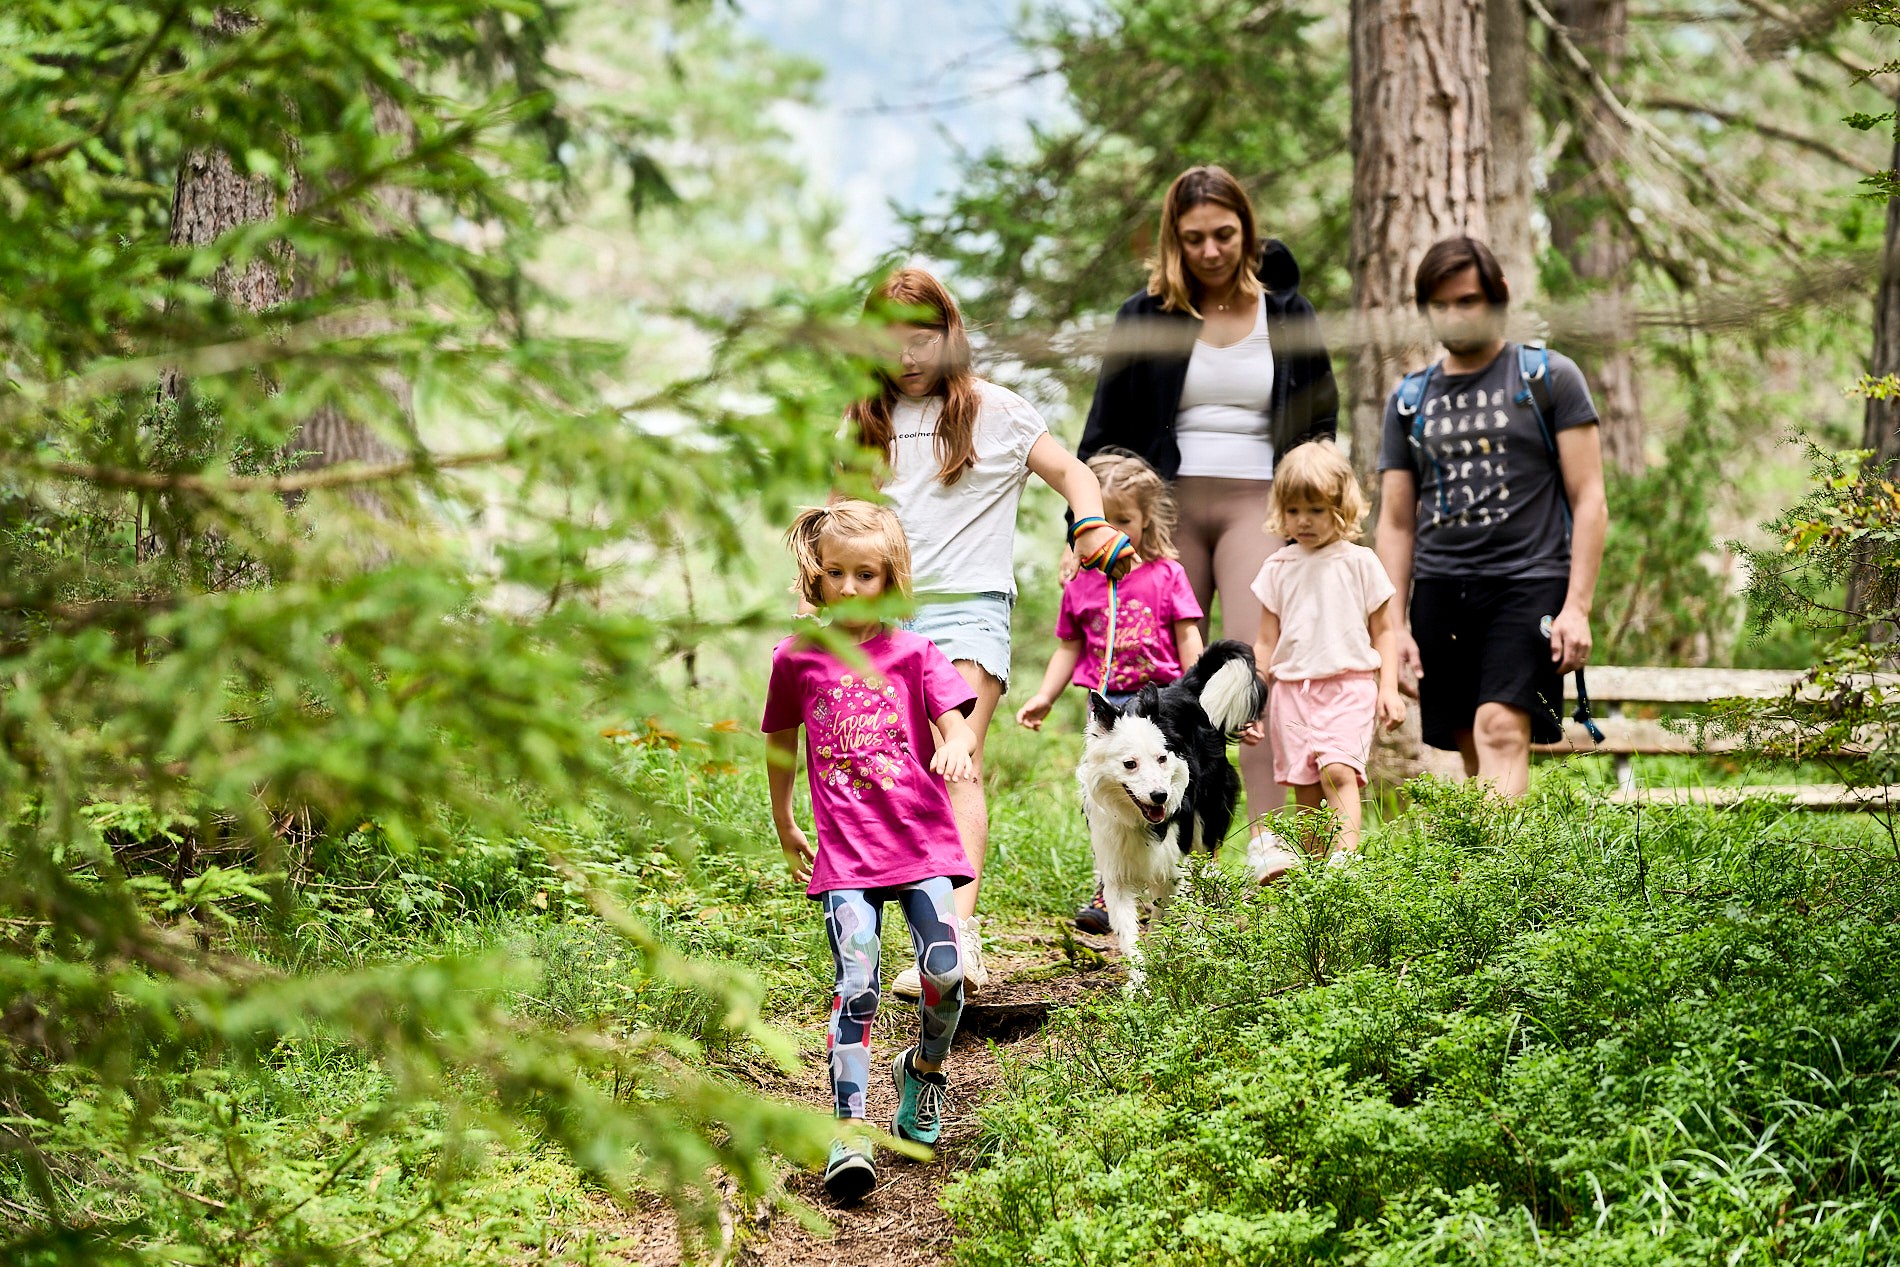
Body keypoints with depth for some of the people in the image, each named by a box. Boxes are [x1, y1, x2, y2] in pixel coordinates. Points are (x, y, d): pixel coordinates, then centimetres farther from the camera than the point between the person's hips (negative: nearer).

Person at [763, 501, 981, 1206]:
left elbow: (958, 728, -6)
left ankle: (924, 1070, 21)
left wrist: (958, 747, -31)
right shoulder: (797, 660, 6)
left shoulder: (913, 654, 3)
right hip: (845, 852, 0)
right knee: (855, 984, -12)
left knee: (944, 970, -11)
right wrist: (785, 830, 27)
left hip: (922, 840, 0)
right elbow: (780, 743, 21)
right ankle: (849, 1134, -12)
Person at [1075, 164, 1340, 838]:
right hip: (1167, 507, 1)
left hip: (1258, 506, -1)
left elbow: (1321, 427, 14)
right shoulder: (1145, 319, 7)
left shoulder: (1287, 314, 9)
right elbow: (1103, 435, 9)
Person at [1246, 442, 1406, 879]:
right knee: (1306, 788, 1)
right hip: (1292, 688, 3)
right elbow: (1267, 642, 16)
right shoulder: (1278, 568, 11)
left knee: (1338, 770, -22)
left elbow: (1383, 632, 8)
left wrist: (1389, 688, -2)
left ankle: (1345, 857, -32)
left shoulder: (1359, 562, 4)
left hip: (1349, 683, -3)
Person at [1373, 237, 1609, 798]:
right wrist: (1395, 624, 6)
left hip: (1529, 582, -4)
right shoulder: (1409, 399, 16)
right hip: (1439, 587, 4)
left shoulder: (1549, 378, 5)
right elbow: (1396, 523, 17)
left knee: (1501, 731, -20)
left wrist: (1577, 606, -9)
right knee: (1472, 750, 3)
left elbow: (1588, 498, 1)